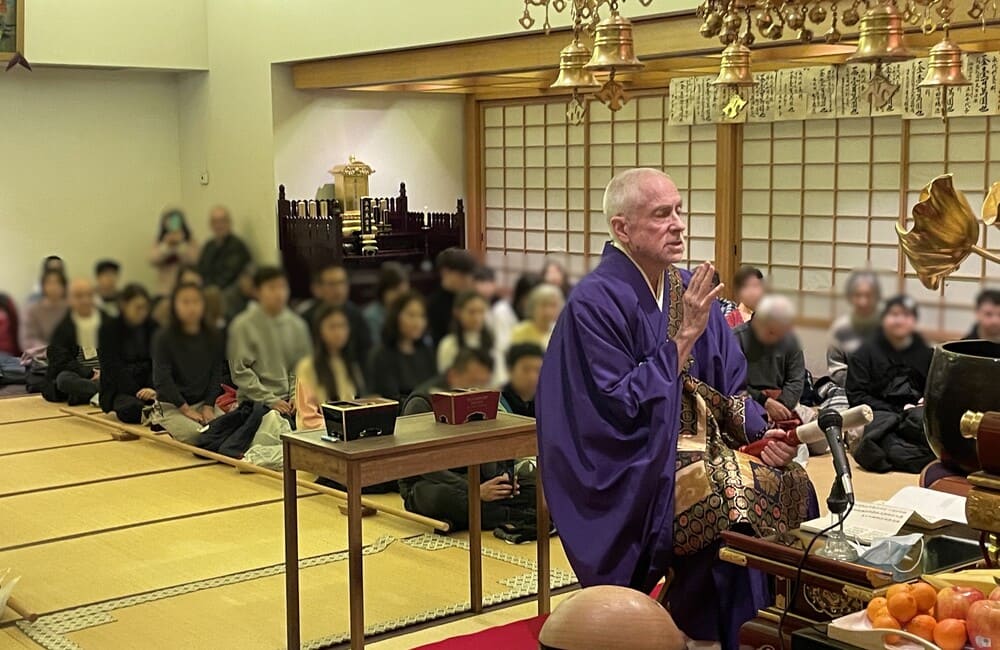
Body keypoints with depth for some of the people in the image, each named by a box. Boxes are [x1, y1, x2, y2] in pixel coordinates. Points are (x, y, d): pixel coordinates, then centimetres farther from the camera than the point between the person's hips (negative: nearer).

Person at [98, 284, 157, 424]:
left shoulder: (153, 327, 12)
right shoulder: (109, 329, 1)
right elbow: (114, 368, -9)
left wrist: (153, 388, -17)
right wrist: (137, 393, -21)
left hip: (147, 387, 3)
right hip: (120, 390, -3)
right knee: (133, 408, -38)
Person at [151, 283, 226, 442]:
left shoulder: (214, 338, 6)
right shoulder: (163, 338, -6)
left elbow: (217, 375, 7)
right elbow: (162, 380, -10)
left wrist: (208, 407, -7)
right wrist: (185, 410, -15)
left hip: (204, 402, 4)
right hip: (171, 406, -4)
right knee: (196, 434, -30)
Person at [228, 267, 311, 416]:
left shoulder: (297, 325, 10)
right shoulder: (242, 326, -3)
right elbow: (240, 371, -5)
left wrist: (296, 396, -3)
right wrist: (270, 400, -11)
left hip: (289, 402, 4)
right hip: (254, 403, -3)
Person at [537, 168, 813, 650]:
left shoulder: (690, 291, 8)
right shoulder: (596, 301, -13)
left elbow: (729, 388, 11)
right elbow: (618, 407, -19)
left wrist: (761, 431, -9)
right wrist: (684, 337, -19)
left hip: (698, 444, 7)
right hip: (632, 474, -6)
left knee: (788, 483, -14)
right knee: (728, 499, -27)